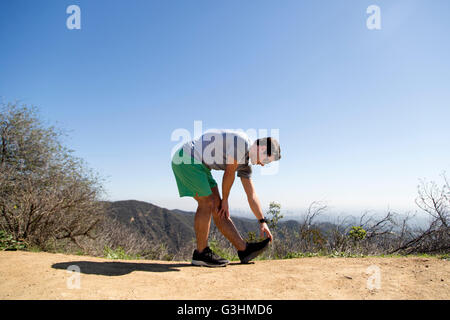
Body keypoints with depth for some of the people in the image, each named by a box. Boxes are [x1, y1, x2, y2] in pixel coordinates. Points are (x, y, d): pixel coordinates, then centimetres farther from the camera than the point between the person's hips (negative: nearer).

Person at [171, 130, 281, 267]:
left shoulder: (246, 162, 10)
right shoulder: (241, 141, -19)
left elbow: (251, 195, 13)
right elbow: (229, 173, -15)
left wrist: (262, 222, 14)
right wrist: (225, 200, -1)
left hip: (199, 165, 10)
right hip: (187, 158, -10)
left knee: (218, 207, 3)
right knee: (207, 203, -12)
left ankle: (244, 249, 4)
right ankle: (201, 254, -1)